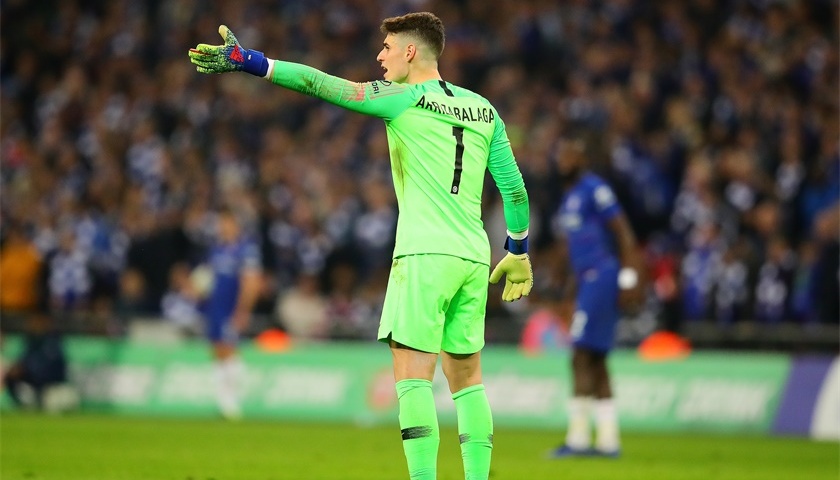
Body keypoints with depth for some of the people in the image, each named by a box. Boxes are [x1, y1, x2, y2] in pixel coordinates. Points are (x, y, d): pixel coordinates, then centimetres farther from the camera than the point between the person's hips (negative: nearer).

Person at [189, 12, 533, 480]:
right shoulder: (482, 108, 13)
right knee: (467, 379, 11)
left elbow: (319, 83, -6)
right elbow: (514, 186, 14)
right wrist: (519, 252, 24)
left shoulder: (404, 100, -3)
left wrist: (245, 60, -2)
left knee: (412, 375, -9)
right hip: (473, 257, 6)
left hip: (425, 254, -6)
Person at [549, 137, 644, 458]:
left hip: (601, 276, -10)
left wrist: (629, 277, -17)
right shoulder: (568, 196, 19)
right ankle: (607, 440, 11)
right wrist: (572, 284, 26)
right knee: (595, 362, 9)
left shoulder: (594, 190, -10)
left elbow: (623, 233, -13)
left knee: (583, 357, -12)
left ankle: (578, 438, -12)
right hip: (586, 280, 10)